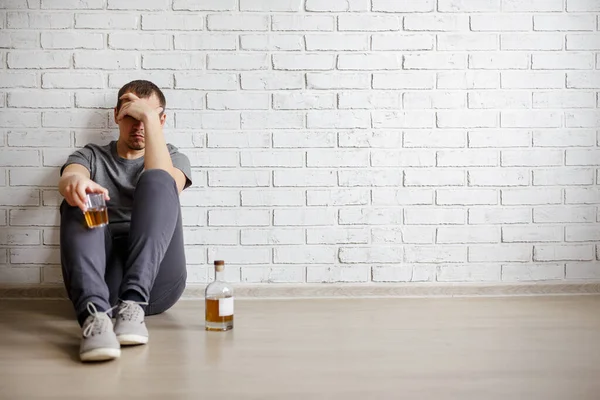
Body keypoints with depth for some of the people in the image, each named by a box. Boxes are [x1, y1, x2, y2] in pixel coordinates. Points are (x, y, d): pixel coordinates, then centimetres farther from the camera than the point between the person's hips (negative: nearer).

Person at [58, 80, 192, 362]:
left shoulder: (174, 158, 21)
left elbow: (163, 186, -6)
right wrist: (74, 182, -29)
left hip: (156, 280, 0)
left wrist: (149, 118, -6)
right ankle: (95, 313, -47)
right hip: (100, 279, 1)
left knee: (157, 182, -22)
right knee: (79, 199, -24)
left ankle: (133, 304, -37)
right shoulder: (90, 156, 21)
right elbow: (67, 179, -5)